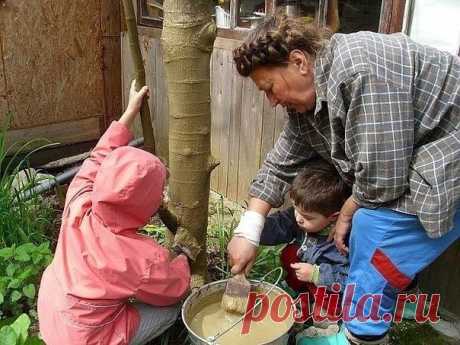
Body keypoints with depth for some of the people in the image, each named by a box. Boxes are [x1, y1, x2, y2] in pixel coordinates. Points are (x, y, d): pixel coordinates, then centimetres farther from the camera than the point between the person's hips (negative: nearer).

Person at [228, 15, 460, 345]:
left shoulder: (361, 71, -29)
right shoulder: (309, 96, 1)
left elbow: (381, 178, -27)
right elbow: (281, 164, 7)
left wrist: (347, 214, -8)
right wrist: (248, 230, 2)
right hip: (412, 162, 9)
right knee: (365, 231, 9)